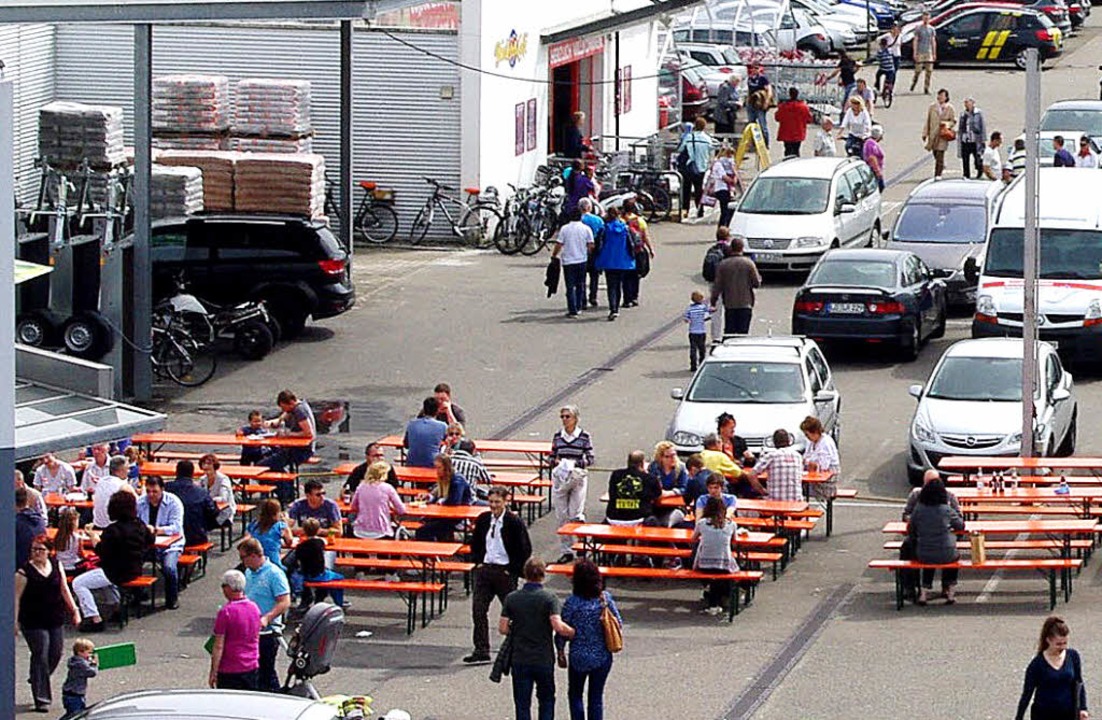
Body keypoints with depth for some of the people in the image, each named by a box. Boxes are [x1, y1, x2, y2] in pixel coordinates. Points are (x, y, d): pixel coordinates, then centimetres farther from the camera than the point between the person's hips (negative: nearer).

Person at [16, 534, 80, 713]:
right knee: (40, 657, -7)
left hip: (56, 619, 5)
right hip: (34, 622, -5)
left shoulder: (56, 565, 4)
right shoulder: (24, 571, -10)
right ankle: (41, 699, -2)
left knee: (55, 654, 9)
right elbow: (16, 597, -8)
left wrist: (74, 610, 9)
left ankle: (38, 681, 36)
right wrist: (15, 621, -12)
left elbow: (64, 589, 12)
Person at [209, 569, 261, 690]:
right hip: (252, 667, 6)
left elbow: (218, 646, -14)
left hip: (230, 671, -6)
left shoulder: (225, 612, -16)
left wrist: (213, 672, -9)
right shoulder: (254, 608, 5)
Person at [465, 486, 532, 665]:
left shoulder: (514, 522, -11)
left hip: (505, 571, -5)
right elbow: (475, 542, 20)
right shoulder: (483, 519, 5)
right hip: (484, 568, 5)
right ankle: (481, 651, 4)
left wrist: (513, 570, -10)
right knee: (478, 610, 0)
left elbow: (525, 549, -9)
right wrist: (477, 561, 7)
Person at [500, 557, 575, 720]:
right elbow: (558, 626, -21)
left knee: (522, 704, 7)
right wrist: (573, 633, -4)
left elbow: (503, 628, -2)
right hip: (544, 659, -1)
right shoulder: (549, 598, -10)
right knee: (547, 700, 17)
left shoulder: (512, 598, -2)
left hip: (520, 659, 1)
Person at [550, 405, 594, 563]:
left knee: (576, 514, -7)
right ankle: (566, 551, 11)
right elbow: (551, 456, 12)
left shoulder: (584, 436, -3)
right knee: (561, 516, 3)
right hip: (560, 478, 3)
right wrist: (554, 461, -11)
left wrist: (576, 463, -18)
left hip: (578, 477, -3)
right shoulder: (557, 436, 6)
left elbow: (590, 458, -2)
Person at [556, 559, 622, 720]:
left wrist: (561, 653, 4)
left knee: (575, 695, 16)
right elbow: (619, 624, 0)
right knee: (596, 697, 13)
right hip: (603, 657, 3)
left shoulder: (572, 602, -14)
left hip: (579, 658, -3)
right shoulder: (605, 597, -6)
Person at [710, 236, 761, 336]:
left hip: (729, 304, 1)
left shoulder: (723, 264, -2)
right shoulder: (749, 263, -6)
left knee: (729, 331, 8)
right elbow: (757, 283, -4)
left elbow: (717, 286, -1)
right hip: (745, 303, -1)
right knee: (743, 332, 0)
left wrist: (713, 302, 7)